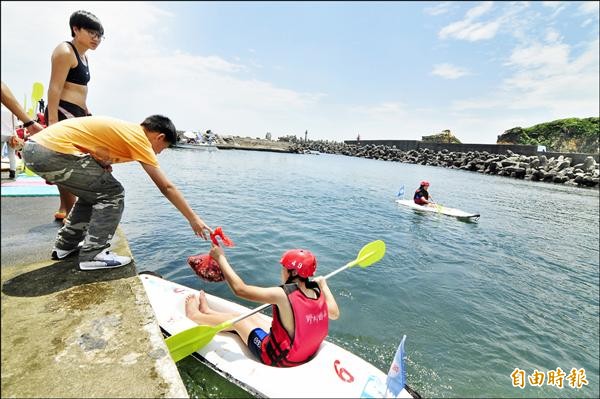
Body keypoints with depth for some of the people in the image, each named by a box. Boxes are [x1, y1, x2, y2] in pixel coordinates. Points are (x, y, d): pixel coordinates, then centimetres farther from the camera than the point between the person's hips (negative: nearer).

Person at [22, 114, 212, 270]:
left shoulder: (126, 130, 16)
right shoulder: (139, 137, -9)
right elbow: (166, 187, -11)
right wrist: (194, 219, -7)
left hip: (34, 146, 10)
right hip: (52, 151, -10)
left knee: (93, 192, 20)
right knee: (112, 193, -4)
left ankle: (65, 245, 30)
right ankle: (92, 255, 0)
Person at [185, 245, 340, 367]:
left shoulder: (283, 295, -33)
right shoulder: (318, 294, -14)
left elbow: (239, 289, -27)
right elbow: (335, 314, 7)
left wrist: (220, 257, -17)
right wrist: (323, 284, 13)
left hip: (277, 358, -6)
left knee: (237, 320, 10)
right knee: (250, 317, 18)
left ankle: (195, 315, 36)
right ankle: (207, 312, 40)